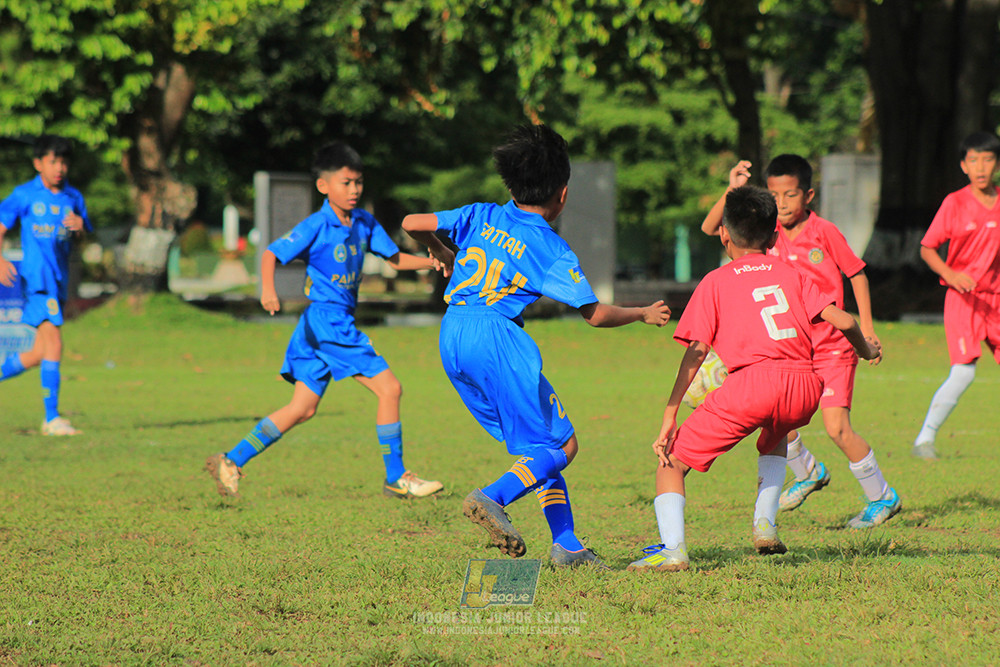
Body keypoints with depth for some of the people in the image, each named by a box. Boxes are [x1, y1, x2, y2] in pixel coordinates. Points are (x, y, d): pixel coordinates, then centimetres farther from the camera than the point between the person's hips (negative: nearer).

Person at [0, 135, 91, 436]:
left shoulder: (73, 197, 11)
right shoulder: (25, 195, 0)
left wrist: (80, 227, -12)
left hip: (59, 280, 6)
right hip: (37, 275, -6)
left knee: (39, 354, 10)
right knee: (53, 342, -17)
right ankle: (52, 418, -17)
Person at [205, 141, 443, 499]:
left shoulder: (364, 223, 9)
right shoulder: (316, 227, -13)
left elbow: (395, 258, 17)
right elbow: (271, 254, -17)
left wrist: (435, 262, 2)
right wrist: (268, 289, -35)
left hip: (341, 320, 8)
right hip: (326, 319, -8)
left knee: (303, 408, 10)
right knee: (389, 388, -8)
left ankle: (232, 461, 12)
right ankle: (396, 479, -1)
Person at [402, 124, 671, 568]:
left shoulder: (483, 217, 12)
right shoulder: (551, 249, -1)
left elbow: (413, 224, 10)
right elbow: (595, 314, 0)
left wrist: (443, 256, 31)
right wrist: (643, 314, 18)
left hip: (451, 339, 7)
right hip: (494, 336, -7)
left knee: (539, 444, 13)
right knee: (561, 445, -2)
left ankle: (567, 544, 8)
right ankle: (492, 498, -24)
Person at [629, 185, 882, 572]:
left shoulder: (715, 282, 15)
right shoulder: (790, 275, 24)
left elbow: (696, 352, 5)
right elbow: (842, 321, 14)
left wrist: (669, 419, 3)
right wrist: (867, 350, 36)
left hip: (752, 381, -4)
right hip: (805, 386, 4)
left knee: (672, 458, 6)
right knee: (775, 437, 40)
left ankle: (672, 547, -15)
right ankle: (765, 524, 23)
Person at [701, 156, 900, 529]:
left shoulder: (825, 233, -11)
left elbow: (856, 274, -1)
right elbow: (711, 229, -5)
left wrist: (866, 328, -5)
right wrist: (732, 191, -19)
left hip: (832, 347, -5)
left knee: (837, 427, -13)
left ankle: (882, 497, 5)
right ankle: (808, 473, 29)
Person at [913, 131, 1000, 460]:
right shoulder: (955, 203, -6)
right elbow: (927, 248, -4)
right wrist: (950, 274, -19)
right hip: (963, 298, -4)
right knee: (963, 371, -17)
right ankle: (925, 439, -8)